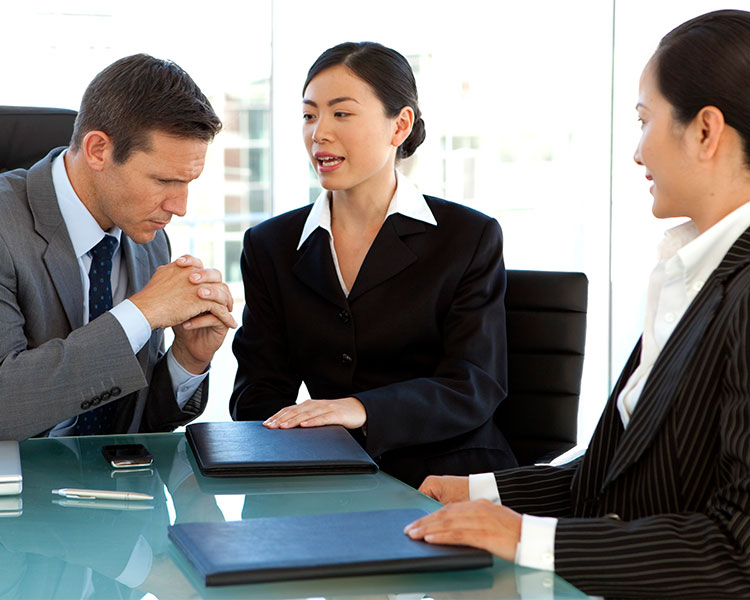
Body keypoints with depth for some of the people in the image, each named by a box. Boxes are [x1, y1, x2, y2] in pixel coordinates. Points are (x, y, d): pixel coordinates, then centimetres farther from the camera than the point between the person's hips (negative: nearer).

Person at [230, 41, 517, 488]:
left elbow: (474, 388, -7)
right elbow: (257, 395, 7)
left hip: (448, 476, -2)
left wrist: (363, 410, -25)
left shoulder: (471, 238, 3)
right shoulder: (271, 246, 13)